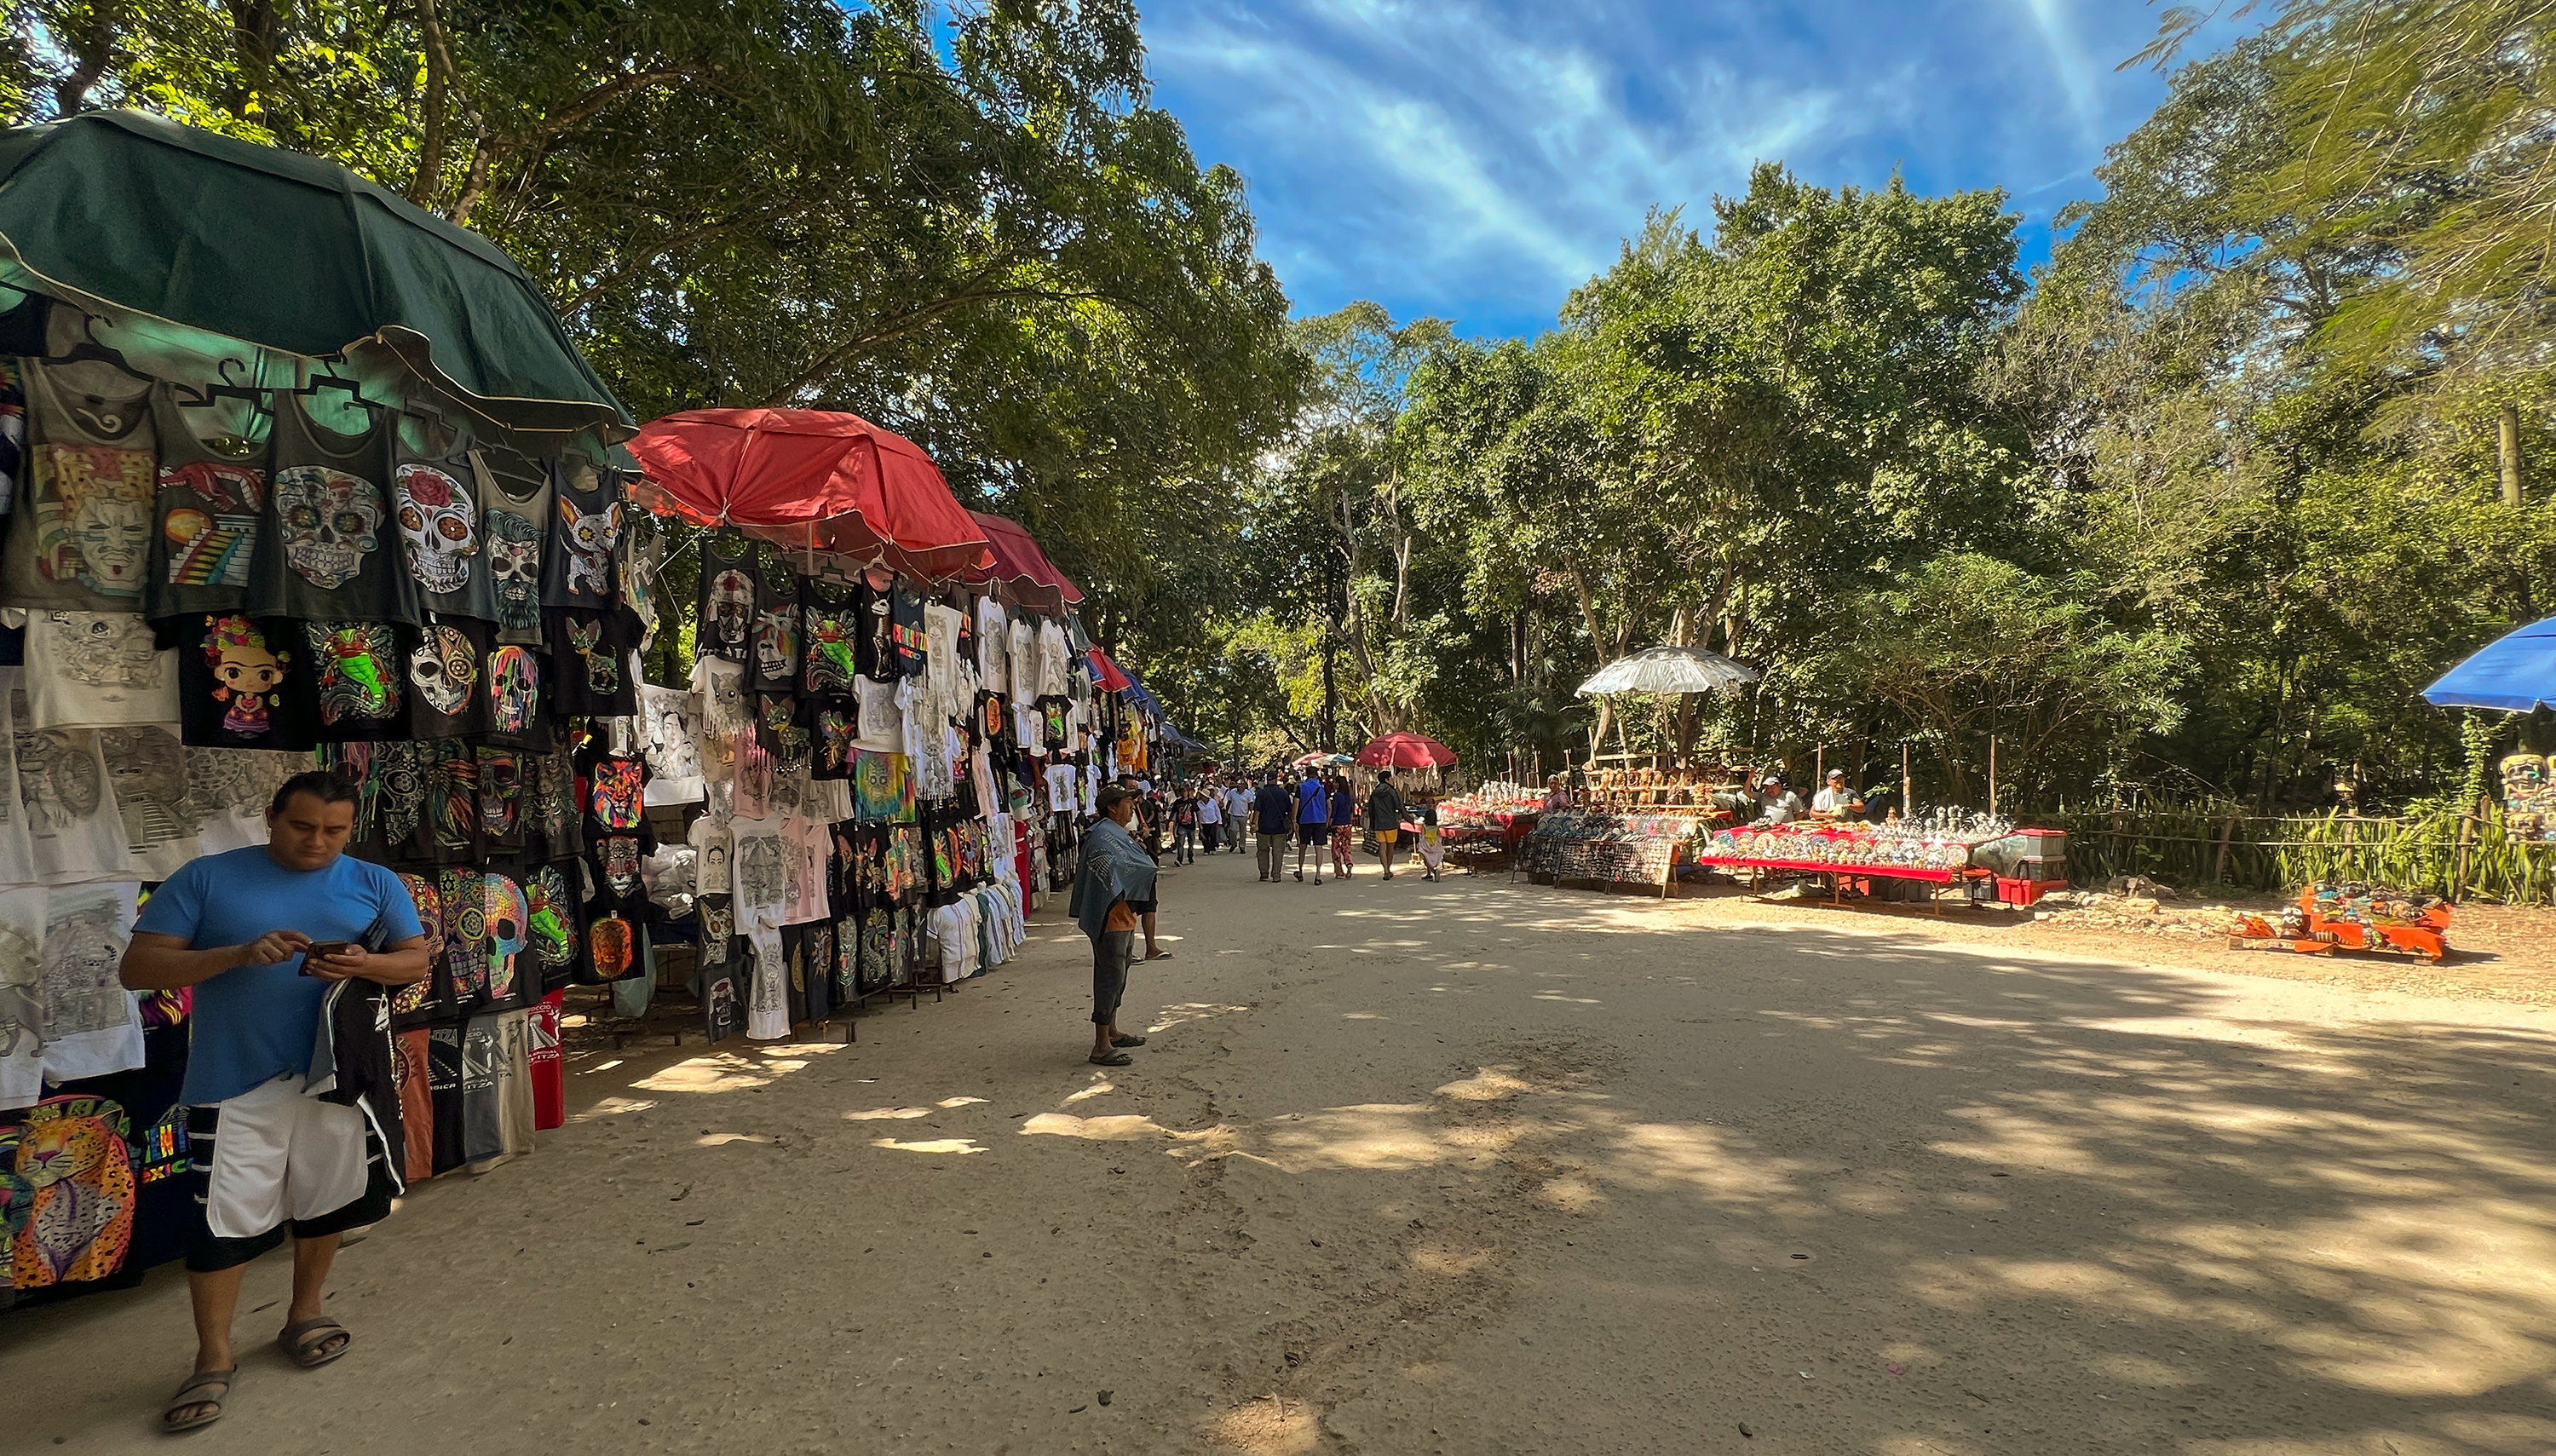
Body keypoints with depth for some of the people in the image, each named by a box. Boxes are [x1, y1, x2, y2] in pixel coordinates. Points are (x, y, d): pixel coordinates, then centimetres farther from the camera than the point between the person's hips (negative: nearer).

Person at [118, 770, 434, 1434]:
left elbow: (417, 959, 2)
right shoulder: (205, 878, -1)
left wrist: (362, 964, -19)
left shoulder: (375, 883, 3)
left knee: (325, 1202, 14)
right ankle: (214, 1360, 21)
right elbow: (137, 967, -4)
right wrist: (238, 955, -21)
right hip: (236, 1082, -2)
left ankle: (304, 1315, 35)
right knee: (221, 1216, 3)